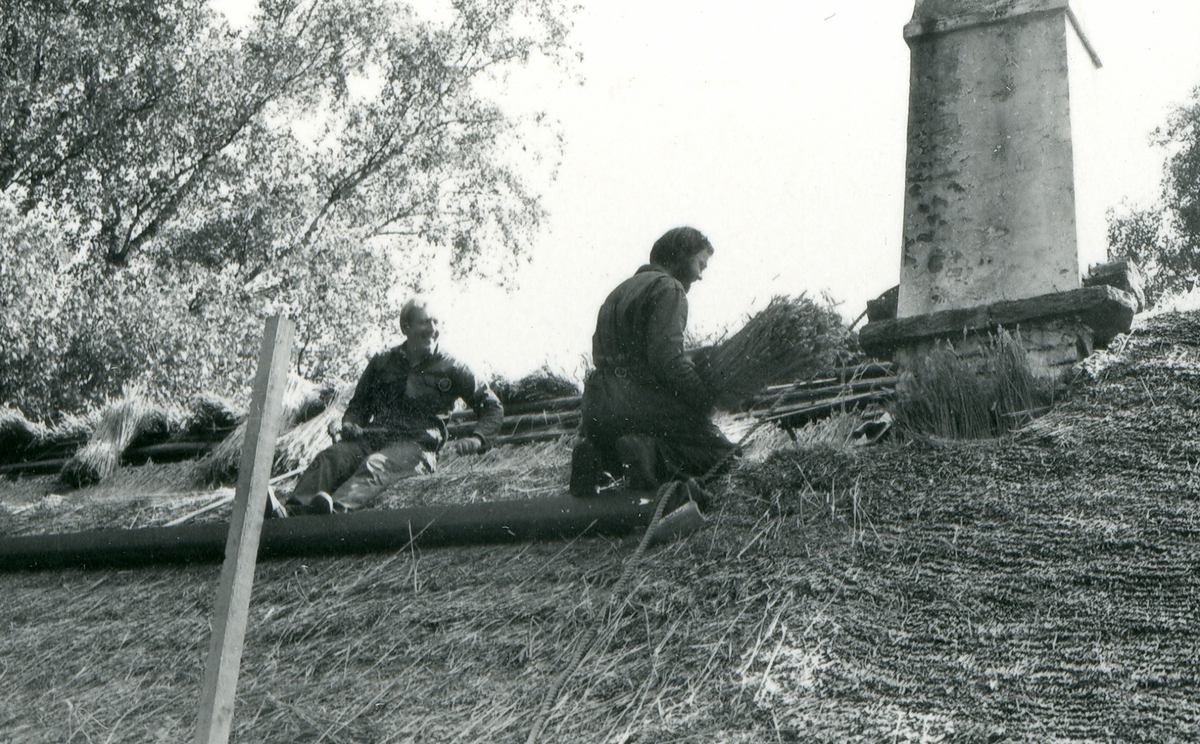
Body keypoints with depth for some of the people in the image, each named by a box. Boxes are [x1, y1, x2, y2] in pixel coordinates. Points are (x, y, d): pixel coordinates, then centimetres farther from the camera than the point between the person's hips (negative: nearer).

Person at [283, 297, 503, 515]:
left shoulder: (450, 368, 14)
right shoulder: (382, 363, 22)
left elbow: (492, 407, 17)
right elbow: (359, 405, 32)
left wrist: (478, 440, -1)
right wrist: (349, 424, 8)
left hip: (416, 445, -4)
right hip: (373, 436, 4)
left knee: (376, 464, -38)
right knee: (330, 457, -29)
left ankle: (338, 508, -67)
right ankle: (294, 511, -52)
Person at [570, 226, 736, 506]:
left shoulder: (623, 289, 24)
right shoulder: (667, 288, -6)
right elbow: (667, 360, -18)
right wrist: (711, 398, -11)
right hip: (638, 405, -8)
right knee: (719, 451, 2)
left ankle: (597, 455, 2)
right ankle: (652, 453, -22)